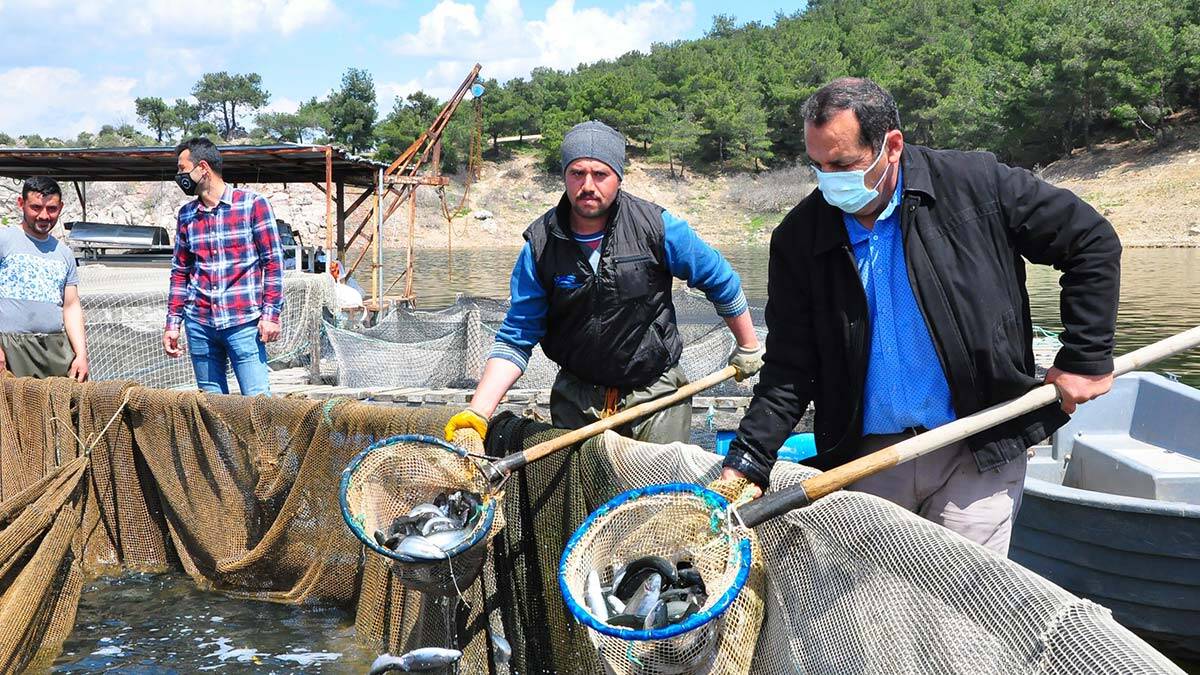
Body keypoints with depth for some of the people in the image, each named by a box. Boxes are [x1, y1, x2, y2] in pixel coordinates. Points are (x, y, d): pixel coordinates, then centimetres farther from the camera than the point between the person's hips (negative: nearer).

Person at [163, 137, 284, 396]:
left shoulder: (252, 204, -2)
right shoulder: (186, 215, 12)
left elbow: (273, 262, -3)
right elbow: (180, 273, 18)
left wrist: (271, 314, -10)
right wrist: (172, 324, 12)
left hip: (243, 323, -5)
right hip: (199, 324, 5)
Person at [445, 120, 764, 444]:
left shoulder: (656, 226, -13)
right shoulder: (541, 244, -9)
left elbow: (720, 279, 2)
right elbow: (515, 337, -7)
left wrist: (748, 347, 11)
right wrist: (478, 411, -18)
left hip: (656, 392, -1)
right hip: (576, 398, 2)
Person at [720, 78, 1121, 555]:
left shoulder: (976, 185, -7)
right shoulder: (799, 237, -2)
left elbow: (1093, 242, 3)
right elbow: (789, 368, -1)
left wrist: (1085, 358, 0)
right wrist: (746, 461, -13)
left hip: (978, 454, -2)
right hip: (863, 459, 2)